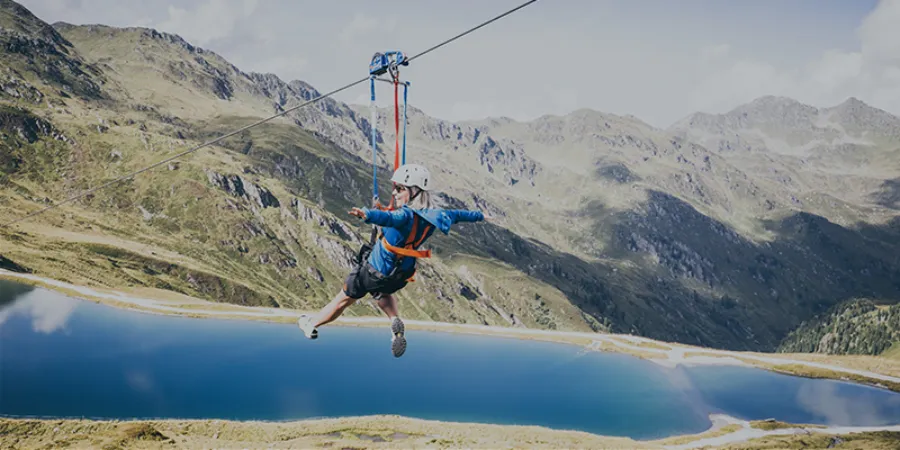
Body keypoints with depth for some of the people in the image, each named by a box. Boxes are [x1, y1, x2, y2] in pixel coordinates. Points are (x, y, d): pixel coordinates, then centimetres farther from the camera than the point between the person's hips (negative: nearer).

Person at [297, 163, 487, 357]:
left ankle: (311, 324, 37)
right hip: (400, 276, 6)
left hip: (374, 271, -6)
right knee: (383, 293, 37)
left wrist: (366, 214, -73)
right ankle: (396, 322, 8)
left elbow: (388, 218, -54)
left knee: (344, 299, 16)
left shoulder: (406, 215, -31)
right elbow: (457, 214, 9)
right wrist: (479, 215, 27)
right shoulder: (433, 216, -9)